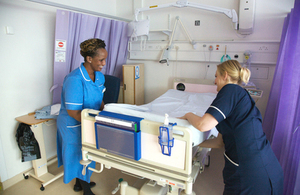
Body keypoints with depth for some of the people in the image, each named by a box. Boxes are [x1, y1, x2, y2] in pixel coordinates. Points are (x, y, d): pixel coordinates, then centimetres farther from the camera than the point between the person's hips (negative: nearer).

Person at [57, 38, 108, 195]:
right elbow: (73, 112, -28)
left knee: (82, 154, 24)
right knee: (80, 155, 11)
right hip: (74, 125, -7)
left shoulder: (99, 76, -3)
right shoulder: (74, 79, -29)